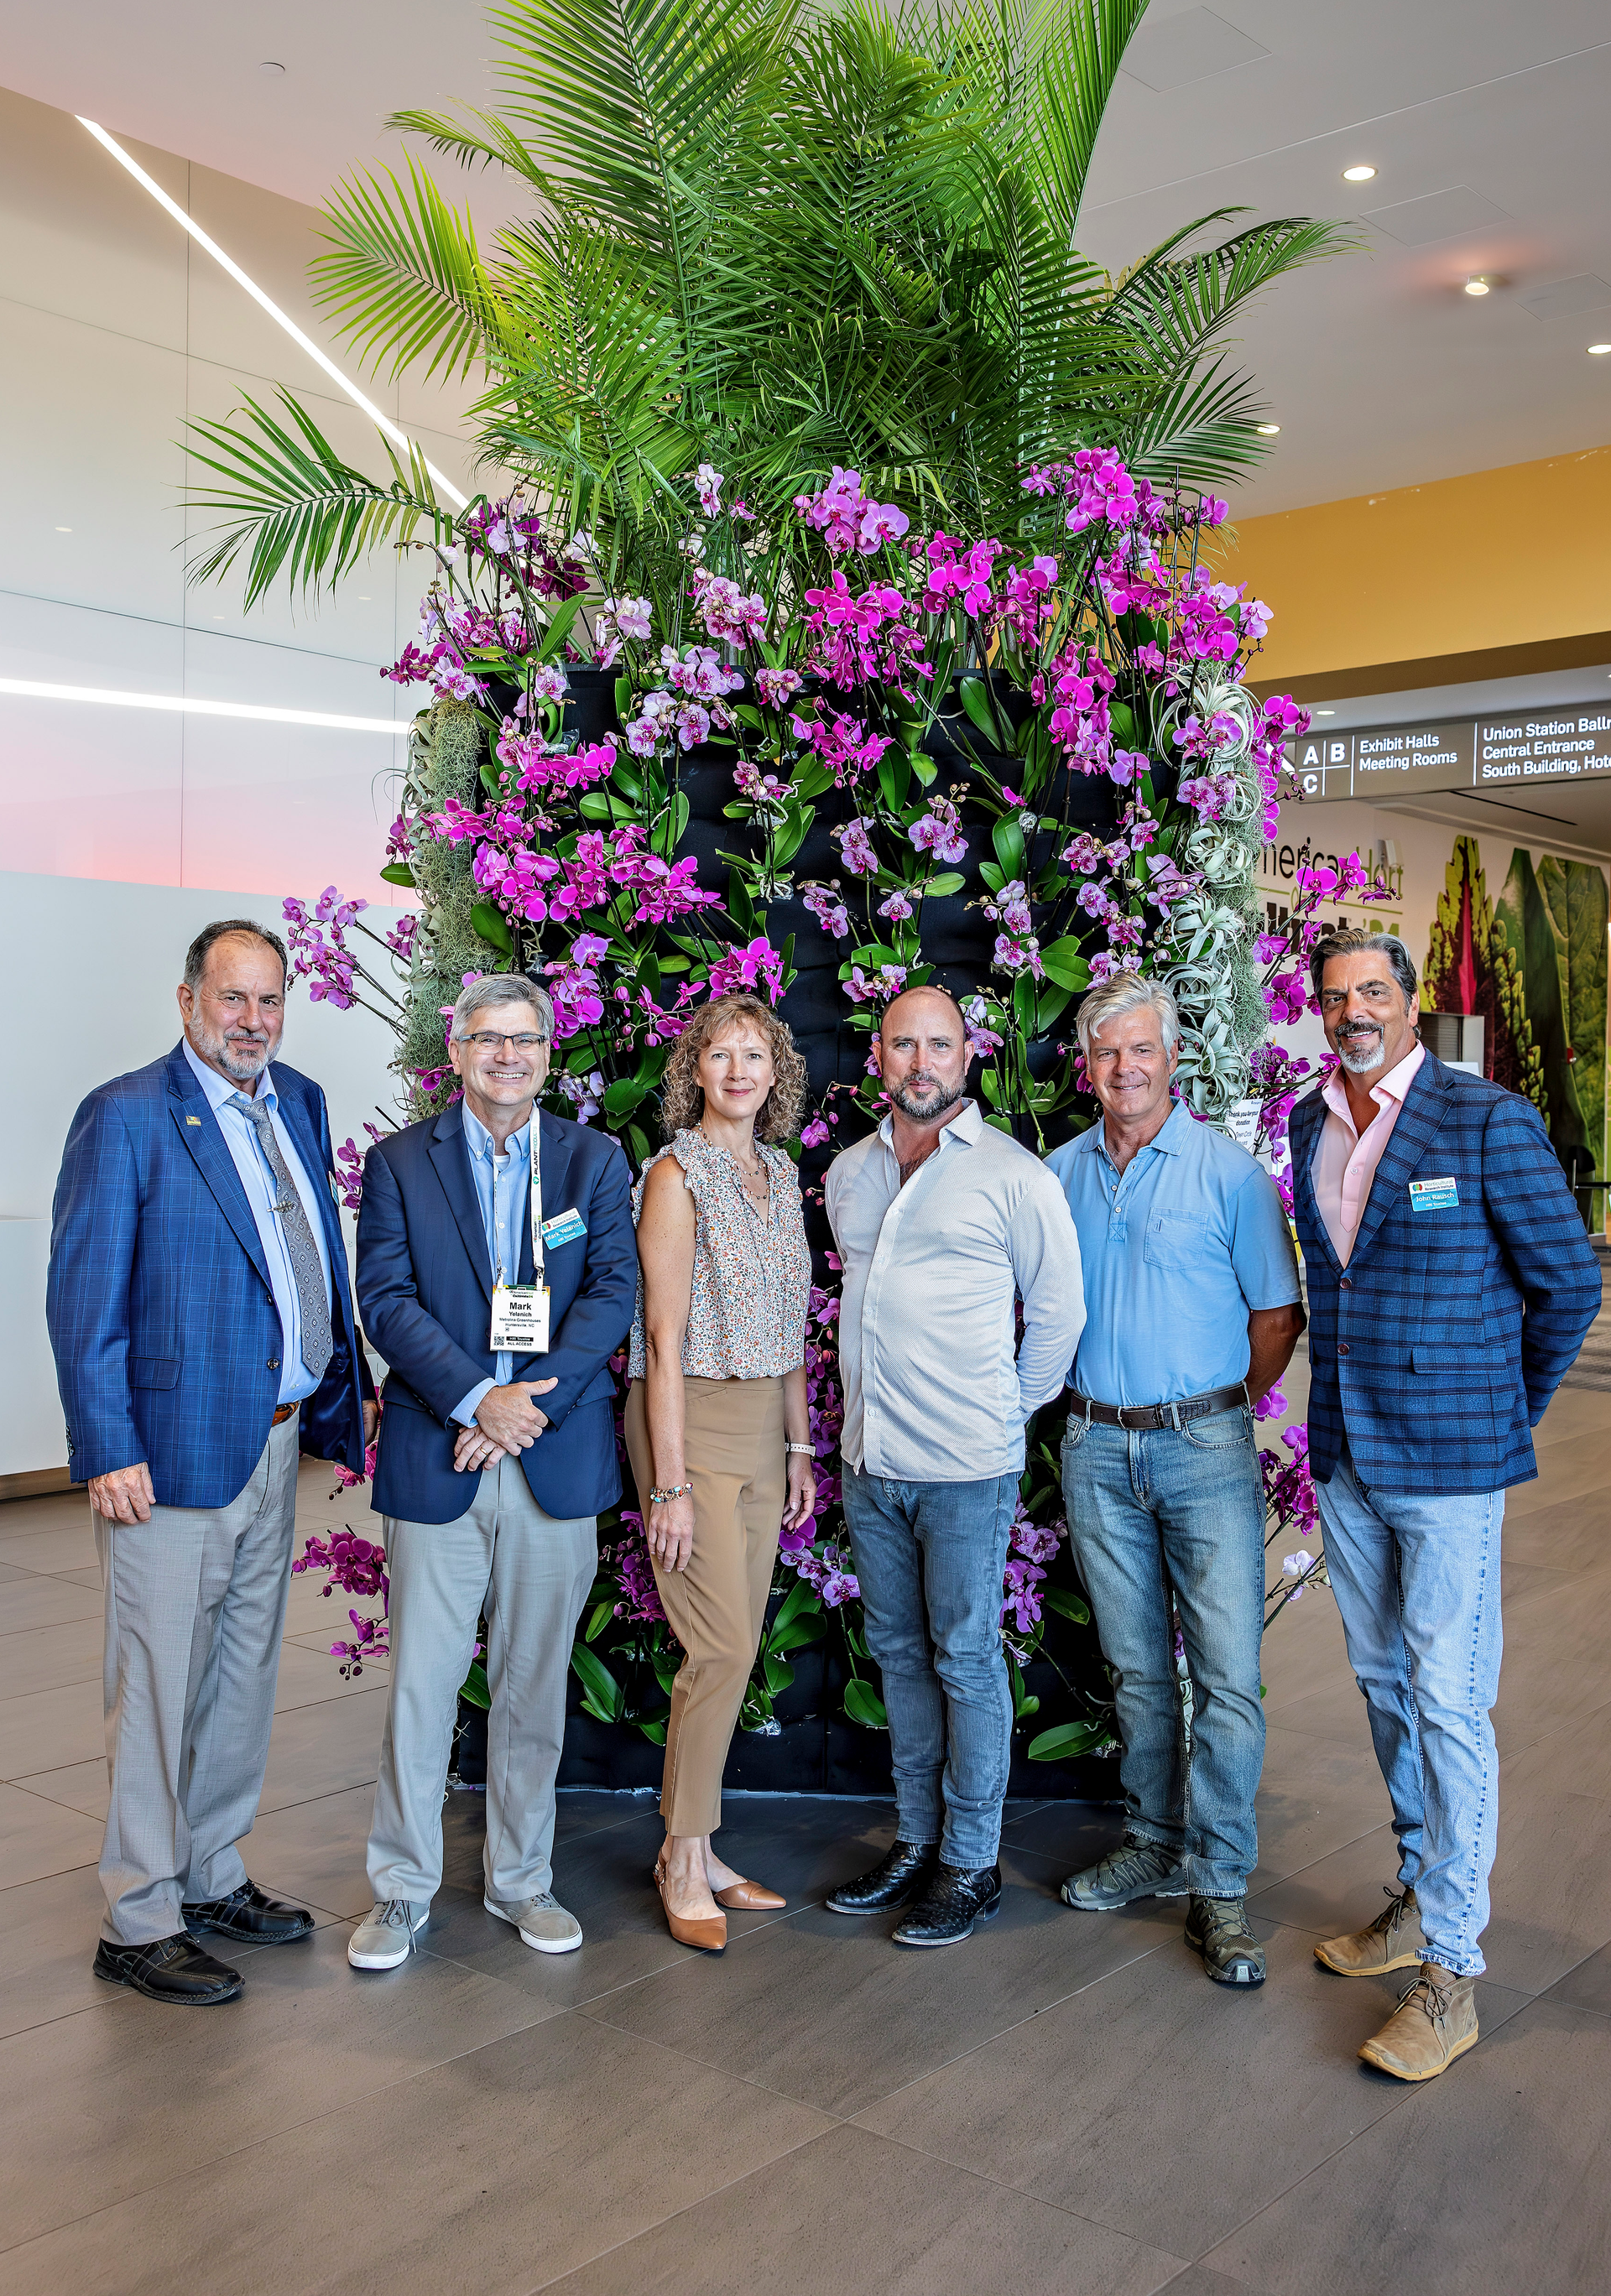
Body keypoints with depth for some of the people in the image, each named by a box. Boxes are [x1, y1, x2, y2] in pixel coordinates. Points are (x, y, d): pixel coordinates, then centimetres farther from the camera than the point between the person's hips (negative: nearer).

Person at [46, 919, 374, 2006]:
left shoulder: (300, 1105, 10)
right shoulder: (126, 1117, -11)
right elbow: (82, 1297, -13)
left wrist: (349, 1381, 13)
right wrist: (108, 1450, -17)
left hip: (278, 1442, 7)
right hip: (174, 1449, -7)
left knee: (246, 1673, 17)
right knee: (162, 1687, 2)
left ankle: (210, 1875, 34)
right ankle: (139, 1921, 17)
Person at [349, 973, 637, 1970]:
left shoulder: (596, 1160, 7)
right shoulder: (399, 1161, 4)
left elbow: (616, 1291, -2)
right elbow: (387, 1300, -5)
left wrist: (533, 1401, -13)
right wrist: (478, 1399, -16)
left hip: (559, 1456, 1)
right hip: (437, 1457, -1)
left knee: (536, 1682, 11)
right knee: (421, 1682, 2)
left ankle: (522, 1880, 26)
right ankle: (404, 1888, 19)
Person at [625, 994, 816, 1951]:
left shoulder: (783, 1173, 12)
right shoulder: (678, 1173, -9)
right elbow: (665, 1338, -13)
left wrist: (800, 1445, 13)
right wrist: (669, 1483, -15)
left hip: (763, 1426, 7)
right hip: (691, 1421, -7)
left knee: (731, 1648, 9)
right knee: (724, 1649, -7)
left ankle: (697, 1850, 21)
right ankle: (685, 1858, 10)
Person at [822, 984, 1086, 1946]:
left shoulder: (1014, 1175, -7)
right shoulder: (849, 1173, 10)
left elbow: (1058, 1311, 1)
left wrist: (1006, 1414, 6)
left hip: (966, 1467, -6)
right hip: (871, 1461, 6)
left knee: (967, 1661, 3)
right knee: (900, 1654, 14)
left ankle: (972, 1865, 16)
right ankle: (917, 1843, 27)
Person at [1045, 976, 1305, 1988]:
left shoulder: (1229, 1171, -6)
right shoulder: (1061, 1174, 6)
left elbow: (1278, 1315, -1)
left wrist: (1220, 1411, 3)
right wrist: (1090, 1400, 10)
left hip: (1205, 1447, -3)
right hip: (1097, 1450, 4)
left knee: (1228, 1672, -4)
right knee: (1137, 1667, 14)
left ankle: (1219, 1884, 7)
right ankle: (1154, 1844, 28)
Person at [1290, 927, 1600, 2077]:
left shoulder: (1490, 1122, -11)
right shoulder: (1309, 1123, 7)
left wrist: (1509, 1412, 5)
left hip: (1448, 1462, -6)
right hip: (1346, 1456, 6)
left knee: (1448, 1704, -3)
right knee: (1385, 1684, 17)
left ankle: (1450, 1967, 7)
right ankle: (1423, 1894, 34)